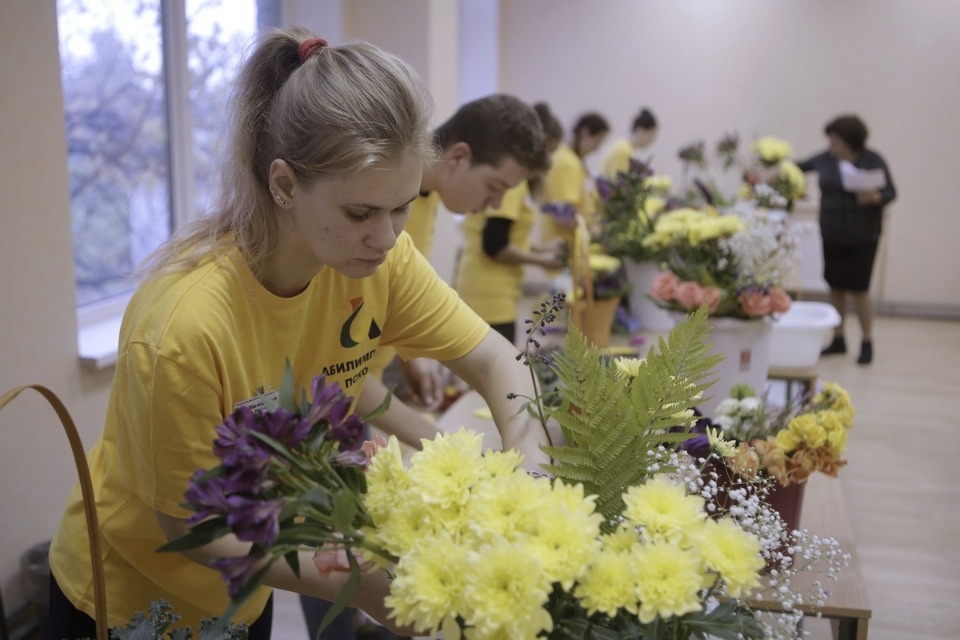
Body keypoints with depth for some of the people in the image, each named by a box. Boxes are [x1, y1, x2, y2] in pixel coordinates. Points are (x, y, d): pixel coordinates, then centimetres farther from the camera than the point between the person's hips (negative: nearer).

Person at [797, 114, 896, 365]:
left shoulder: (873, 161, -8)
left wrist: (874, 197, -27)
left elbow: (891, 192, -7)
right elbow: (799, 167, 16)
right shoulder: (825, 159, 2)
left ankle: (867, 343, 10)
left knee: (859, 289, -4)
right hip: (831, 236, 4)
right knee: (835, 287, 9)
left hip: (862, 237, -4)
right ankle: (838, 339, 22)